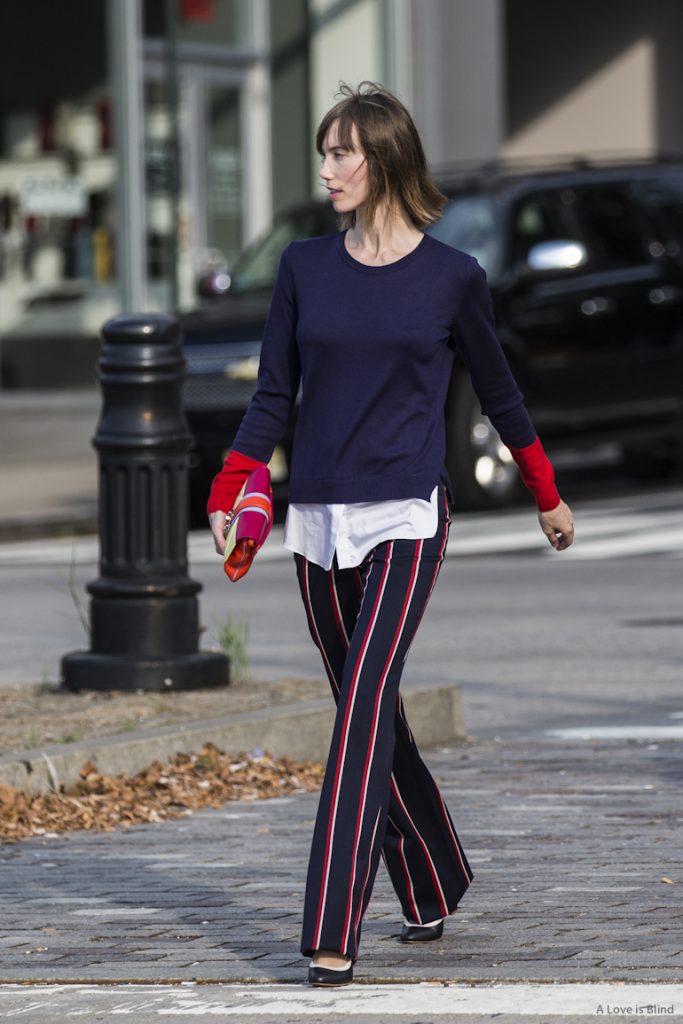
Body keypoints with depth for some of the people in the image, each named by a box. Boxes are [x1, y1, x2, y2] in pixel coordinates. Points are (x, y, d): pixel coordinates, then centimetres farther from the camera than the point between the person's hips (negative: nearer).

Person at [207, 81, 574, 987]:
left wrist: (548, 496, 21)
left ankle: (333, 934, -21)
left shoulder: (452, 277, 0)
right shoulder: (304, 268, 6)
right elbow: (273, 396, 7)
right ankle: (432, 887, 28)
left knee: (363, 703, -16)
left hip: (406, 517, -4)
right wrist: (229, 499, -6)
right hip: (318, 520, 4)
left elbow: (497, 393, 12)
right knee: (370, 711, 10)